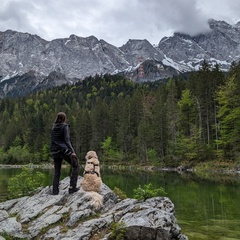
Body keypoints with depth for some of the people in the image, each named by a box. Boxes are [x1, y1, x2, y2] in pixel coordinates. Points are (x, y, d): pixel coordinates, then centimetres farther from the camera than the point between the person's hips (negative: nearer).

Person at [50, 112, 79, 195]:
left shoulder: (53, 128, 13)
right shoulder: (65, 126, -4)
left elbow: (52, 141, 15)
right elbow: (67, 140, -13)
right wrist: (72, 151, -17)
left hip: (55, 151, 6)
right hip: (64, 150, -6)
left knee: (57, 172, 12)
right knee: (75, 165, 5)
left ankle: (55, 191, 8)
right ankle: (72, 187, -5)